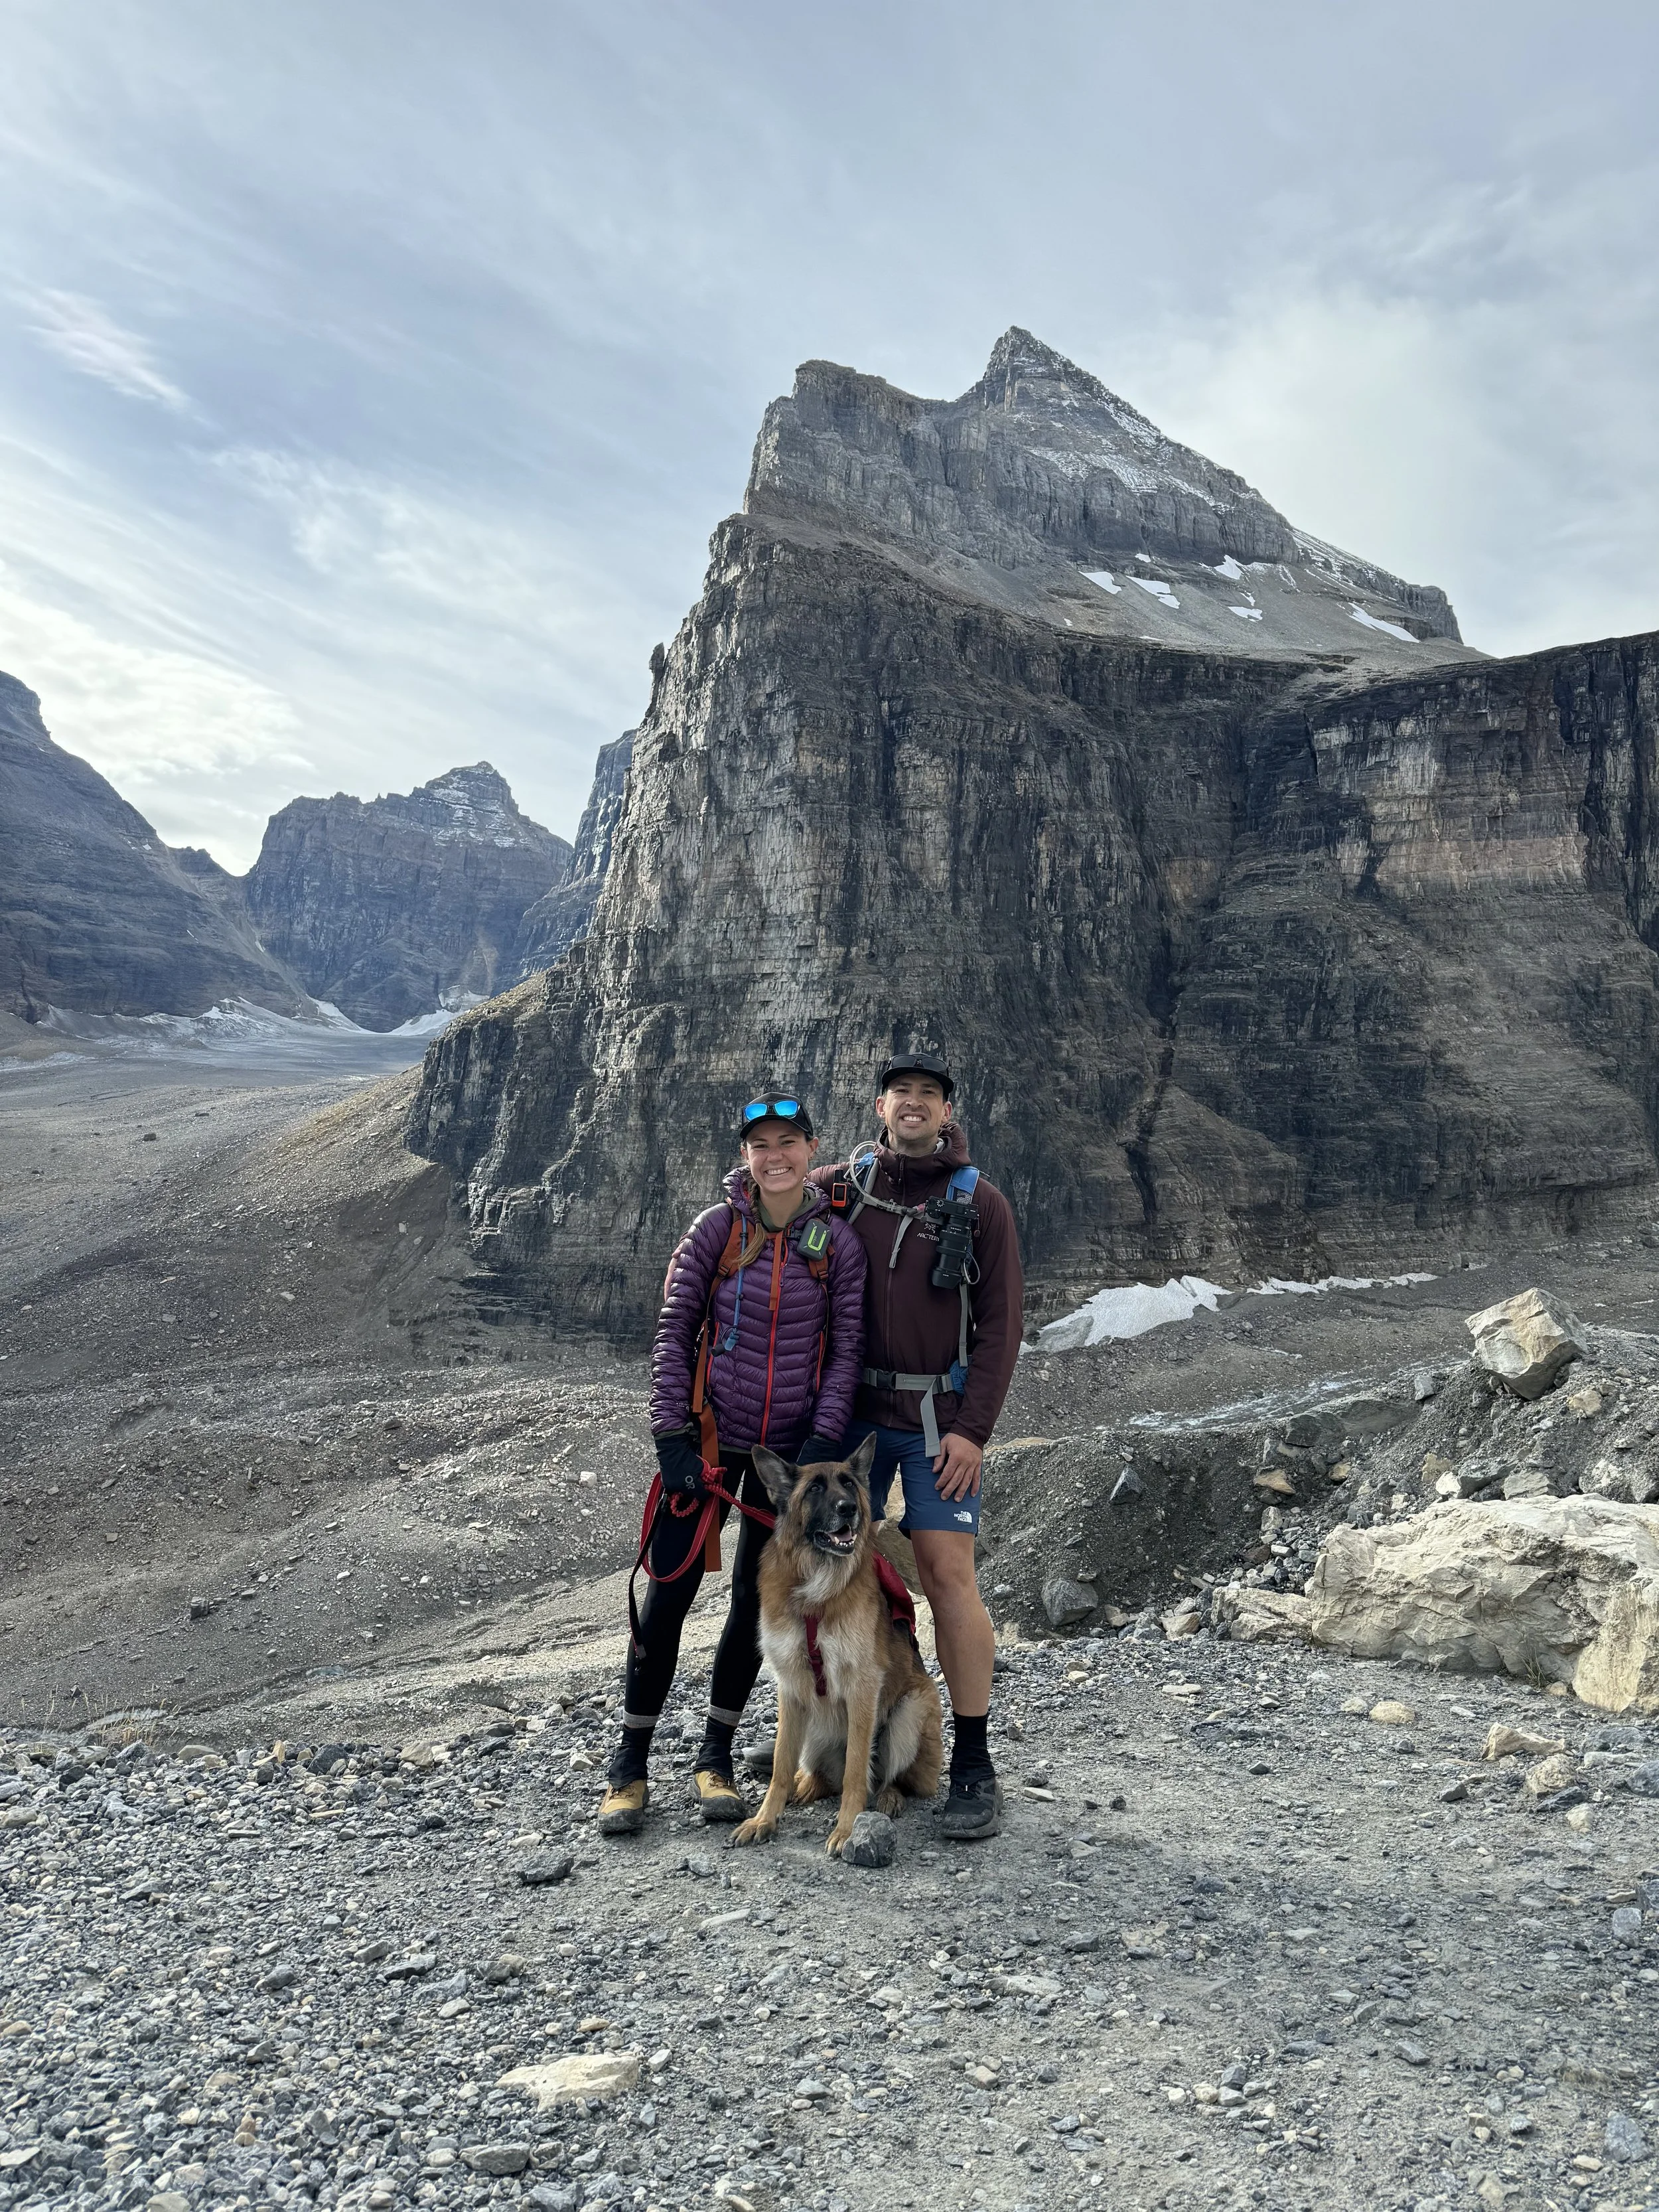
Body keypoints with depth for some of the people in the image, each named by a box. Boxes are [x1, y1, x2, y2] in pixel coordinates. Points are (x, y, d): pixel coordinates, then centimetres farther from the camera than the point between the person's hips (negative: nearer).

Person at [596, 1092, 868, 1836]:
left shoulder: (838, 1242, -4)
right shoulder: (717, 1228, -7)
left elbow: (847, 1348, -1)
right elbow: (673, 1329, -4)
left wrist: (823, 1440, -10)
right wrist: (669, 1433, -10)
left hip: (789, 1445, 1)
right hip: (710, 1435, -1)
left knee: (755, 1600, 10)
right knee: (668, 1593, -1)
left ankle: (715, 1759, 27)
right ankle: (630, 1766, 15)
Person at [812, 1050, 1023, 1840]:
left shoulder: (979, 1203, -1)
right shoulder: (840, 1185, 5)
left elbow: (1000, 1325, -3)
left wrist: (973, 1429, -10)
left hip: (938, 1418, -3)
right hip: (852, 1410, 3)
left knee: (948, 1573, -8)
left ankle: (973, 1763, 3)